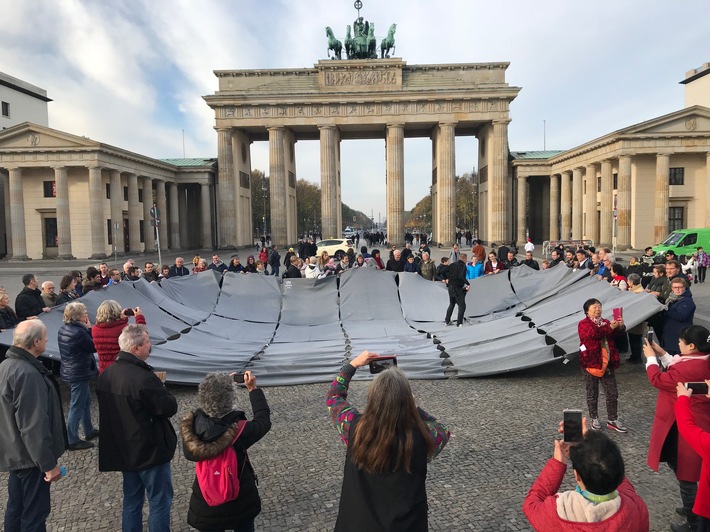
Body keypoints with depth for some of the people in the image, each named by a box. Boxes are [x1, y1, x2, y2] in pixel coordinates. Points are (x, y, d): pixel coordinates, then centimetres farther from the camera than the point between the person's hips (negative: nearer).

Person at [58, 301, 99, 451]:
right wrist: (89, 328, -11)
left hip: (70, 371, 10)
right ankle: (72, 441, 10)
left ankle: (89, 431, 35)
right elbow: (94, 347, -14)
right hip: (79, 374, -10)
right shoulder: (79, 332, -25)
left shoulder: (63, 329, 4)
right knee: (77, 407, 1)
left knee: (86, 401, 22)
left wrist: (87, 330, -3)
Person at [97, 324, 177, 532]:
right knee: (160, 501, 7)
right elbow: (170, 408, -20)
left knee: (131, 499, 21)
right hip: (150, 451, -8)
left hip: (124, 450, 8)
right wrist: (161, 389, -2)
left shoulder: (106, 375, 0)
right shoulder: (144, 378, -28)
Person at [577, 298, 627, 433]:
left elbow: (617, 332, -1)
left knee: (612, 393, 6)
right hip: (591, 363, -5)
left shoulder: (606, 322, 12)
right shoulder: (583, 324, -6)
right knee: (592, 394, 7)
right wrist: (610, 327, -33)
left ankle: (613, 420, 16)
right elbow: (593, 333, -25)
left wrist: (620, 326, -23)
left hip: (607, 363, 5)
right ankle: (594, 419, 20)